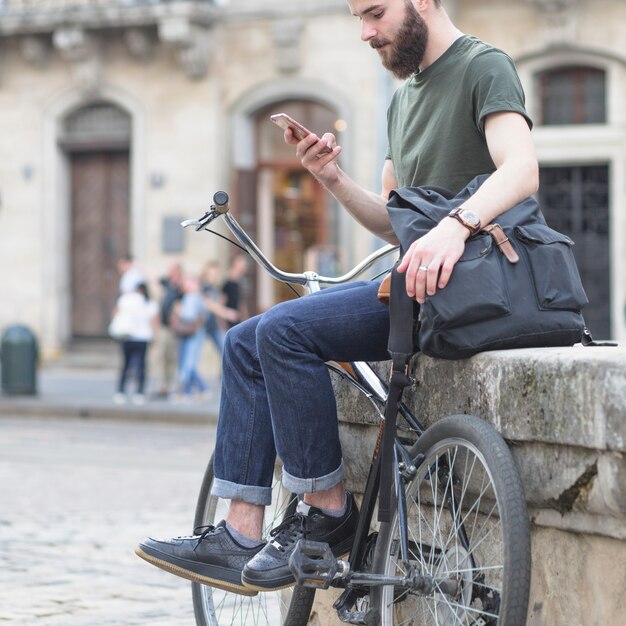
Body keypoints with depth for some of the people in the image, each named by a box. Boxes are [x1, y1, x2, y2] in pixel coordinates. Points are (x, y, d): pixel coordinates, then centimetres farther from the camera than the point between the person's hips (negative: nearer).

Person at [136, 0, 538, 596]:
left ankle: (327, 511, -10)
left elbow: (521, 170, -25)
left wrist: (455, 225, -43)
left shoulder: (484, 66, -7)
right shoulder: (402, 99, 22)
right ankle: (239, 538, -5)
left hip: (454, 283, -10)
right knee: (246, 342, 0)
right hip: (411, 280, 10)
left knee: (285, 329, -24)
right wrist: (333, 179, 4)